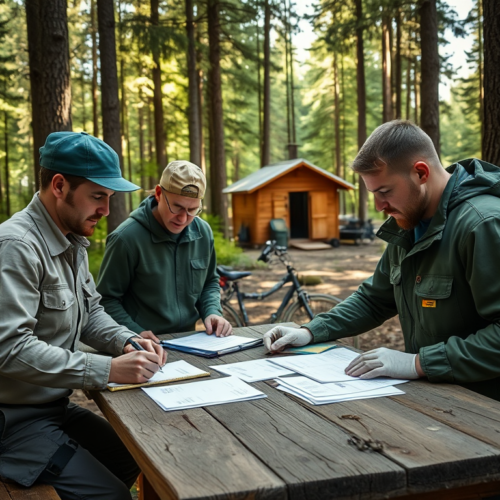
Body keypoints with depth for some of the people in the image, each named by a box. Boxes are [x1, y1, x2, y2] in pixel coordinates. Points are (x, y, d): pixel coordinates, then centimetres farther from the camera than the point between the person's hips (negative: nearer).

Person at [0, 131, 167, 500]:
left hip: (55, 406, 10)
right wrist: (107, 371, -29)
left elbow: (91, 312, 15)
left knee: (134, 459, 17)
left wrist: (127, 342, -6)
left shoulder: (73, 242, 7)